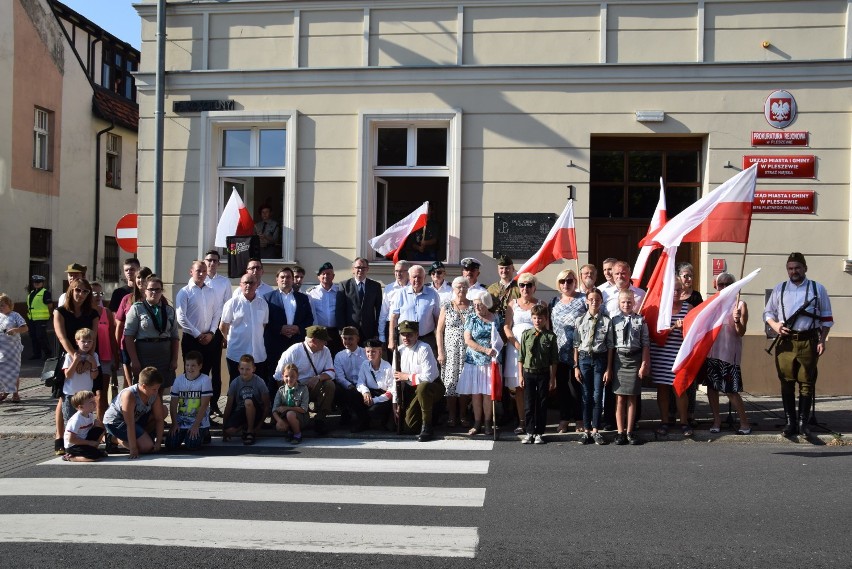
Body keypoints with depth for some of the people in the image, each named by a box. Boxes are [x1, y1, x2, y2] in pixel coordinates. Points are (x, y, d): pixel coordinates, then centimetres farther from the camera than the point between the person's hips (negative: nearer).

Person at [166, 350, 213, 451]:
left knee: (191, 445, -20)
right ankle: (183, 435, 20)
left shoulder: (205, 380, -10)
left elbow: (204, 405, -12)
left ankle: (204, 434, 12)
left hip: (199, 422, -4)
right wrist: (174, 423, -5)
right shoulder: (179, 379, 3)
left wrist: (196, 425, -15)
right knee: (170, 445, -11)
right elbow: (173, 404, 3)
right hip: (181, 421, 4)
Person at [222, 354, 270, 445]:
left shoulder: (259, 382, -13)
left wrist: (259, 425, -14)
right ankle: (244, 428, 7)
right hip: (240, 412, 2)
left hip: (256, 413, -2)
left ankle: (251, 432, -15)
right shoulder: (235, 383, -6)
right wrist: (224, 426, -5)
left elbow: (266, 406, -9)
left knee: (248, 401, -35)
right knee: (230, 430, -28)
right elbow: (229, 405, -2)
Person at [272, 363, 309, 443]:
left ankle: (297, 434, -8)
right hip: (284, 417, 3)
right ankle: (289, 432, 7)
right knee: (279, 426, -29)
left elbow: (303, 409, -13)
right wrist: (279, 420, -26)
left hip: (299, 417, -3)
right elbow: (274, 409, -7)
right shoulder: (281, 391, -1)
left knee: (290, 414, -35)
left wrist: (287, 408, -17)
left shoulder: (303, 389, -10)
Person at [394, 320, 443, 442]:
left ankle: (427, 427, -24)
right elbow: (397, 378, 4)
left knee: (422, 387, -40)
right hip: (411, 391, 6)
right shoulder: (400, 350, 0)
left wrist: (407, 376, -17)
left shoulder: (424, 349, -19)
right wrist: (397, 401, 2)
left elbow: (428, 377, -27)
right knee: (410, 424, -6)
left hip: (432, 388, -6)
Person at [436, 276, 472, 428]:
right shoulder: (446, 306, 3)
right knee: (450, 381, -2)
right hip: (450, 350, 0)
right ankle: (451, 416, 7)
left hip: (468, 350, 1)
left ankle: (462, 415, 12)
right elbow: (439, 330, 3)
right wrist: (440, 352, -3)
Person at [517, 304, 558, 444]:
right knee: (528, 404, 5)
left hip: (543, 373, -1)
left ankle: (539, 433, 16)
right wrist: (520, 375, 0)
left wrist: (552, 378, -3)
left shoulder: (550, 336, -3)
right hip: (528, 372, 1)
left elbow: (554, 360, -1)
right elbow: (521, 357, 4)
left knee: (542, 405, 6)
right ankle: (529, 432, 15)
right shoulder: (526, 334, 1)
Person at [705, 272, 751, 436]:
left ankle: (744, 423, 8)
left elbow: (741, 332, -10)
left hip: (729, 353, -5)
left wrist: (737, 321, -28)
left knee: (731, 390, -4)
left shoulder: (740, 304, -3)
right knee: (711, 387, 8)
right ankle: (717, 421, 20)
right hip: (712, 352, 5)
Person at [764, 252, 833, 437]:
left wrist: (822, 340, -1)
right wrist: (775, 325, -5)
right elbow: (767, 313, 16)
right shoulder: (779, 289, 11)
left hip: (809, 342, -1)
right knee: (787, 383, 4)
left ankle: (803, 423, 9)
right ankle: (790, 422, 12)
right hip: (785, 342, 2)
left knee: (807, 383, 1)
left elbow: (827, 319, 8)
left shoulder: (818, 289, 7)